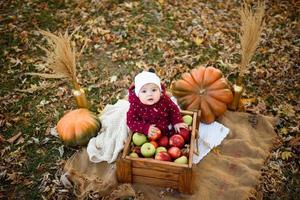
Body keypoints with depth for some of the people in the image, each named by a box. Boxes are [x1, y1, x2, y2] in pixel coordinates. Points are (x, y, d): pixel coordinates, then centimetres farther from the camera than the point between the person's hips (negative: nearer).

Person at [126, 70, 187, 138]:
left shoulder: (164, 99, -10)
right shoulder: (135, 105, -17)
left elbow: (173, 109, 6)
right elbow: (131, 121, -15)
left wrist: (177, 122, -6)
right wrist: (146, 128, -26)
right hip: (148, 136, 0)